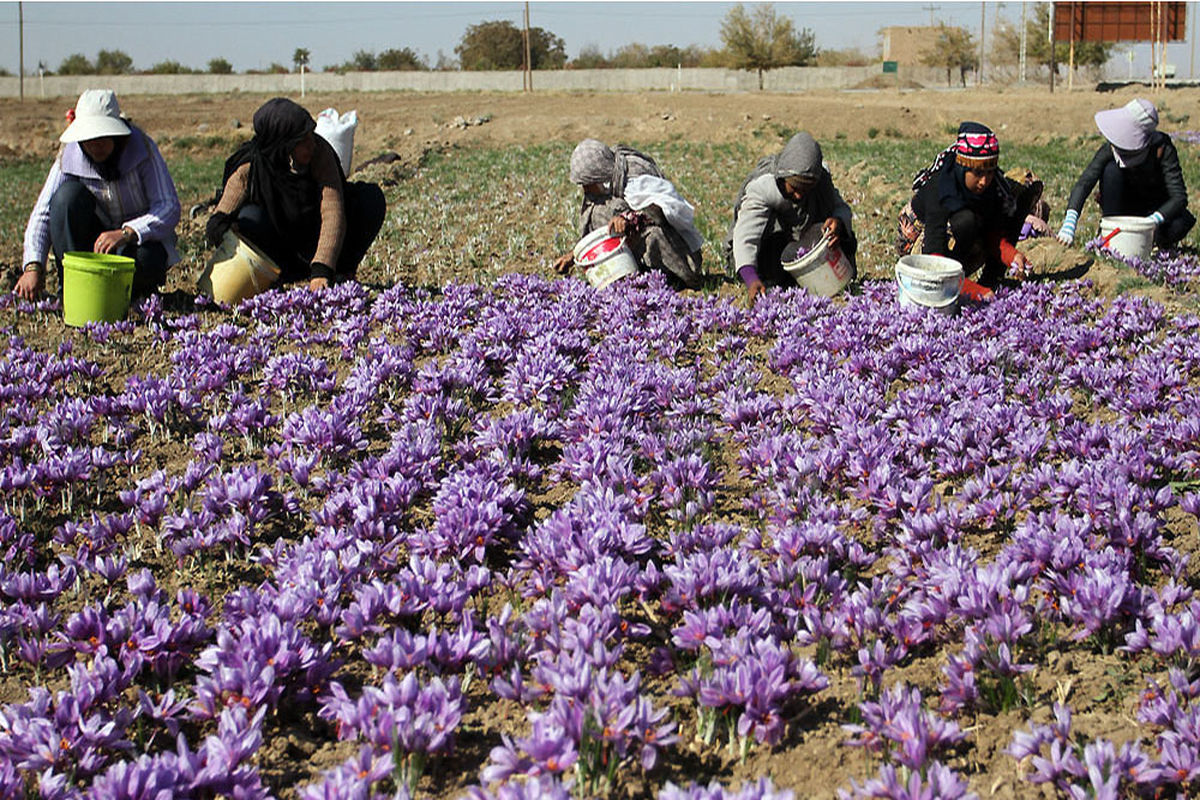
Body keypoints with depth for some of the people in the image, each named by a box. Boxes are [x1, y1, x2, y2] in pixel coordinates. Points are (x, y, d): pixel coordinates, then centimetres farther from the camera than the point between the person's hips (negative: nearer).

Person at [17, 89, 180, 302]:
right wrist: (33, 266, -30)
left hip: (140, 238, -3)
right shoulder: (69, 156, -10)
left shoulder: (142, 149, -16)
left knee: (144, 260, -38)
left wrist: (126, 233, -40)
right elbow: (43, 212, -15)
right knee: (69, 194, -24)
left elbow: (169, 207, -24)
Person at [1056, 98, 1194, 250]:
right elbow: (1084, 182, -31)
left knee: (1179, 224, -36)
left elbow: (1179, 196, -31)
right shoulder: (1111, 149, -22)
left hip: (1156, 208, -1)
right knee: (1110, 170, -29)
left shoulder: (1163, 149, -26)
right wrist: (1070, 221, -47)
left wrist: (1152, 222, -48)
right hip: (1126, 206, 1)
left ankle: (1164, 243, 0)